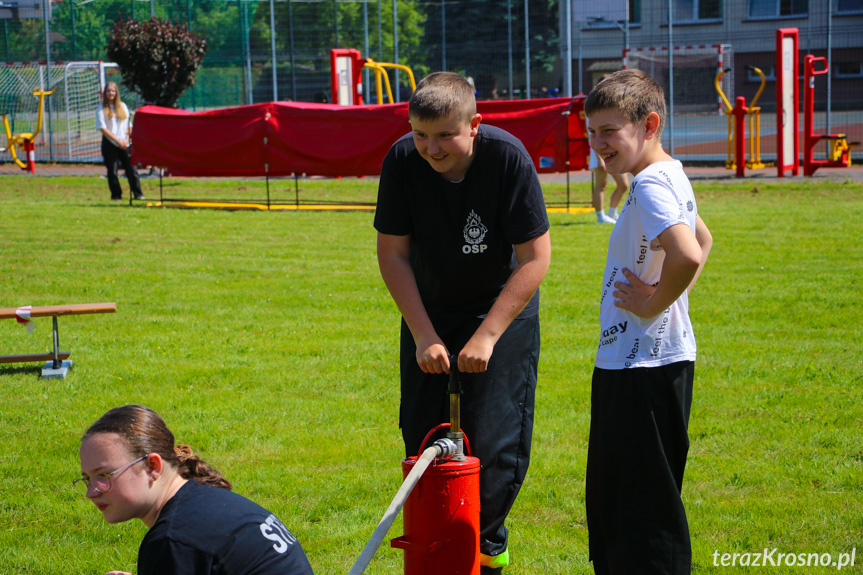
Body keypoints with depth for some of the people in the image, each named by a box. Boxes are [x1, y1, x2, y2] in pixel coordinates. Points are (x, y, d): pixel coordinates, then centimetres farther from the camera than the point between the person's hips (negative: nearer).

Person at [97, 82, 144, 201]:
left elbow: (128, 125, 13)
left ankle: (138, 193, -1)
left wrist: (126, 139, -3)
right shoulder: (102, 109, 1)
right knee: (112, 170, -2)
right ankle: (116, 195, 7)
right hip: (110, 143, -2)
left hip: (124, 143, 2)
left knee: (131, 168, -5)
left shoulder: (122, 106, 12)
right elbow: (103, 128, -6)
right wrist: (117, 140, -11)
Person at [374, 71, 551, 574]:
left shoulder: (508, 158, -25)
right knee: (422, 437, 5)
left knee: (494, 443, -6)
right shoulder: (403, 161, -17)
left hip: (502, 308, -3)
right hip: (428, 312, 3)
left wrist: (486, 336, -23)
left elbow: (535, 259, -21)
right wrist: (423, 335, -13)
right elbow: (392, 254, -8)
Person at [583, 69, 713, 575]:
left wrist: (654, 304, -21)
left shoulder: (651, 184, -19)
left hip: (644, 367, -10)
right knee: (614, 494, 19)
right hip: (644, 358, 10)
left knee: (642, 502, -4)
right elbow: (703, 240, 29)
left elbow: (688, 255, -37)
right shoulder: (669, 176, 12)